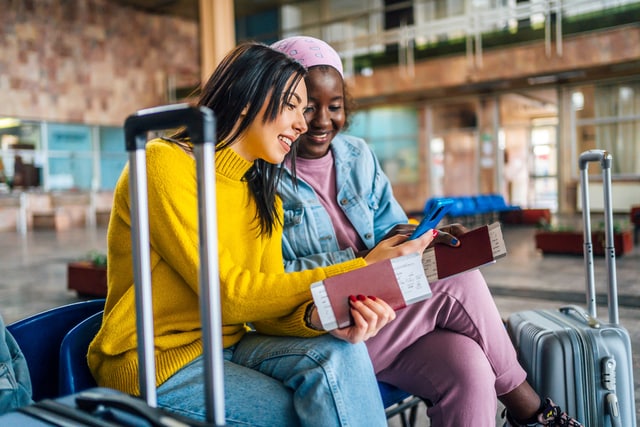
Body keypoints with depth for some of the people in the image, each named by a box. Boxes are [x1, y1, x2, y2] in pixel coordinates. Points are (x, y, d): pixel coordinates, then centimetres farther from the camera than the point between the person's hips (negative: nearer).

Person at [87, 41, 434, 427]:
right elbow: (231, 297, -20)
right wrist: (362, 269, -18)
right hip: (155, 359, -5)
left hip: (229, 346, 6)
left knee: (337, 353, -22)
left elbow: (267, 306, -2)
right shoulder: (165, 163, -15)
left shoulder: (266, 199, 9)